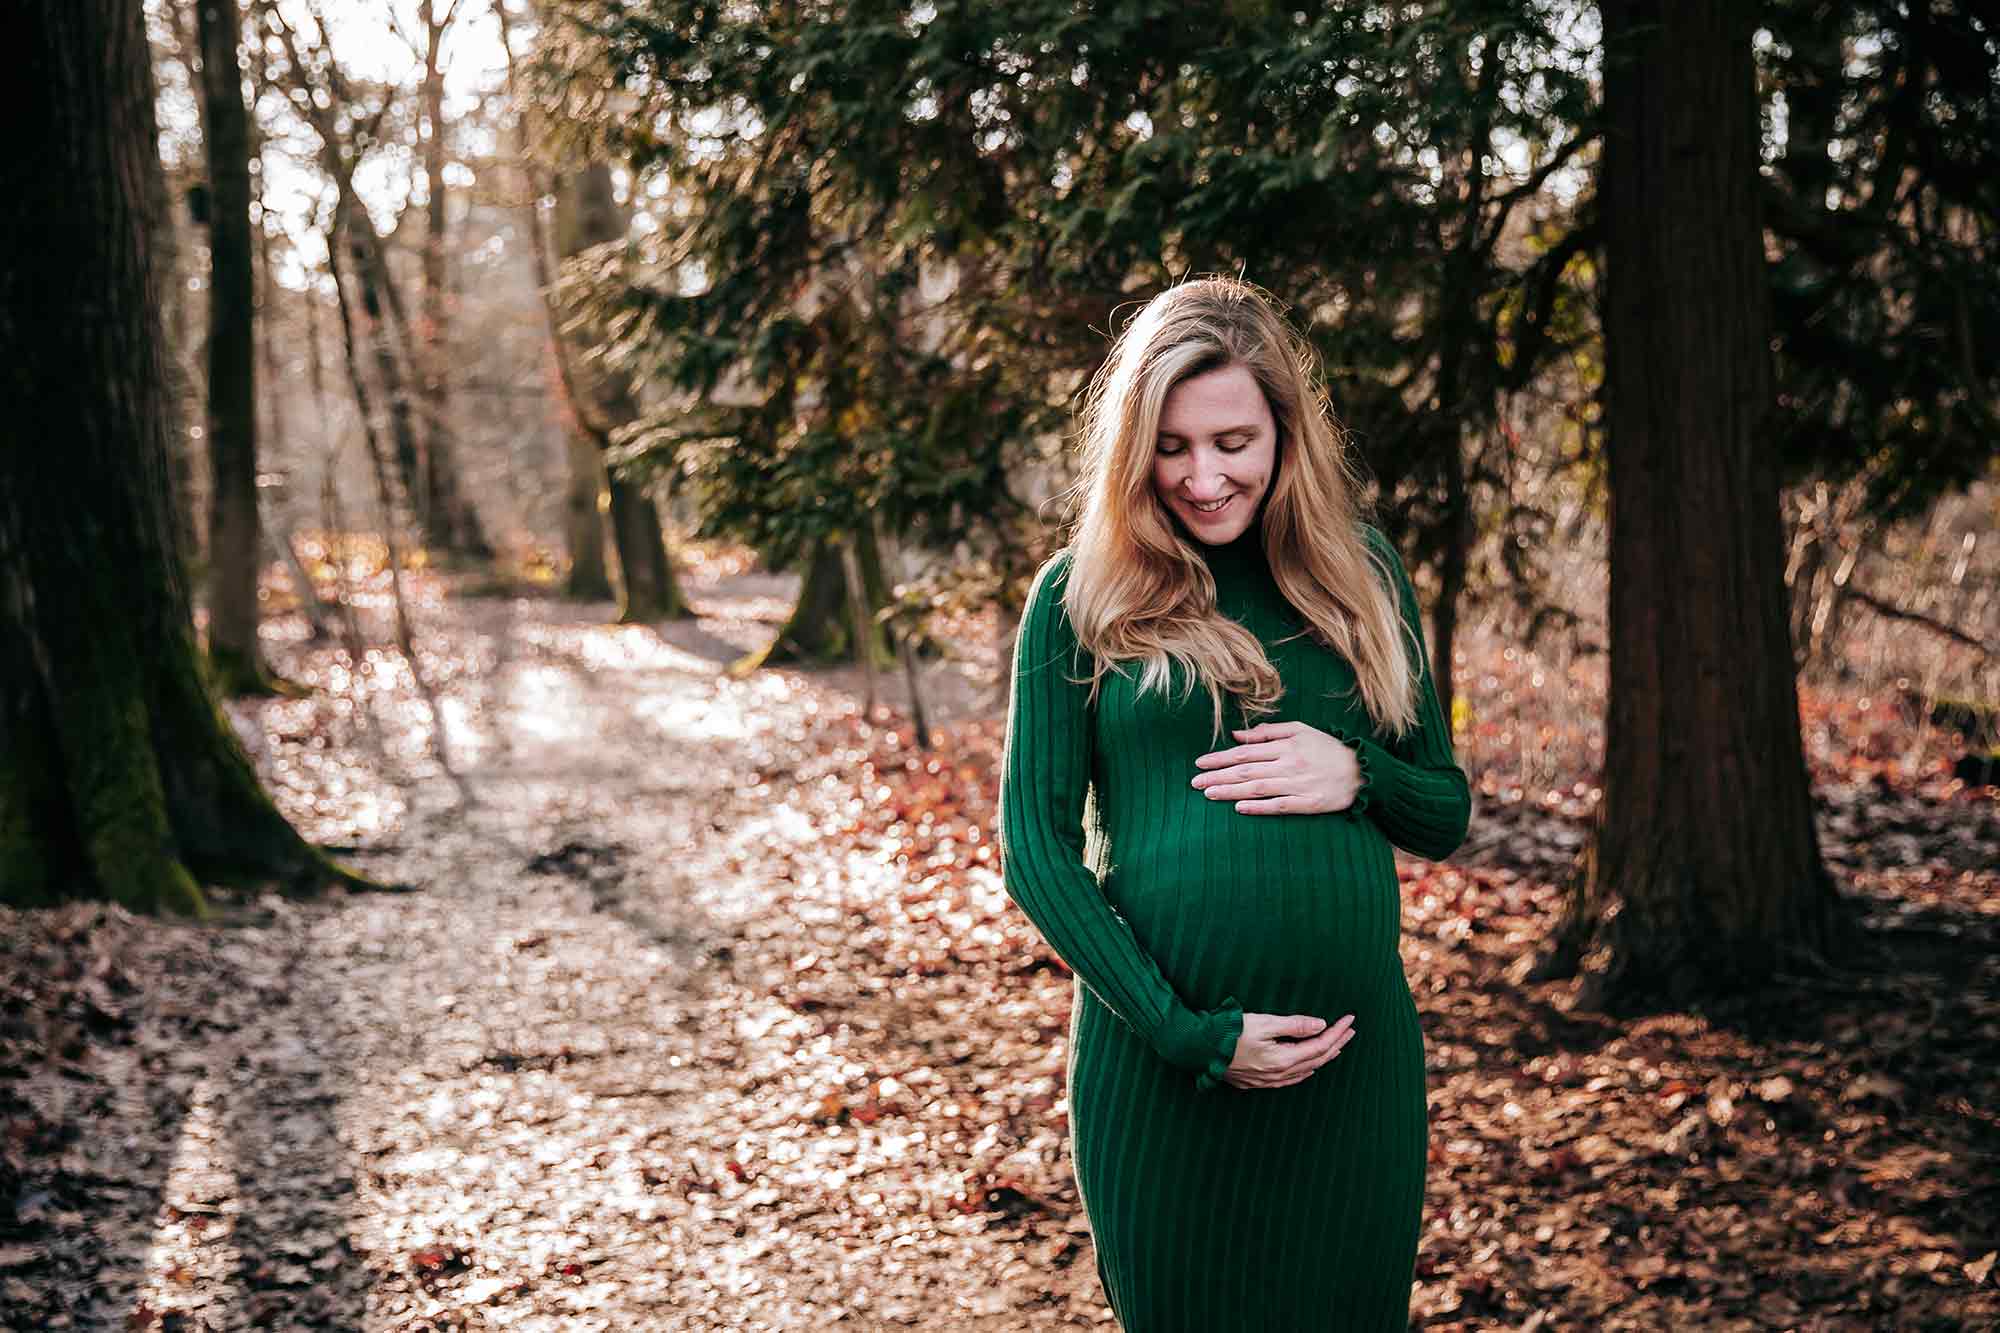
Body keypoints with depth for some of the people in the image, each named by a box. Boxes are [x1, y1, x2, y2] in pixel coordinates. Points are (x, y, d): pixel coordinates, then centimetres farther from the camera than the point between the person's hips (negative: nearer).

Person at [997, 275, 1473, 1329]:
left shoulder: (1362, 573, 8)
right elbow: (1033, 849, -5)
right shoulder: (1083, 596, -1)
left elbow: (1445, 817, 13)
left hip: (1357, 1056, 3)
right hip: (1159, 1068, -3)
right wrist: (1188, 1033, -13)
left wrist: (1358, 774, -9)